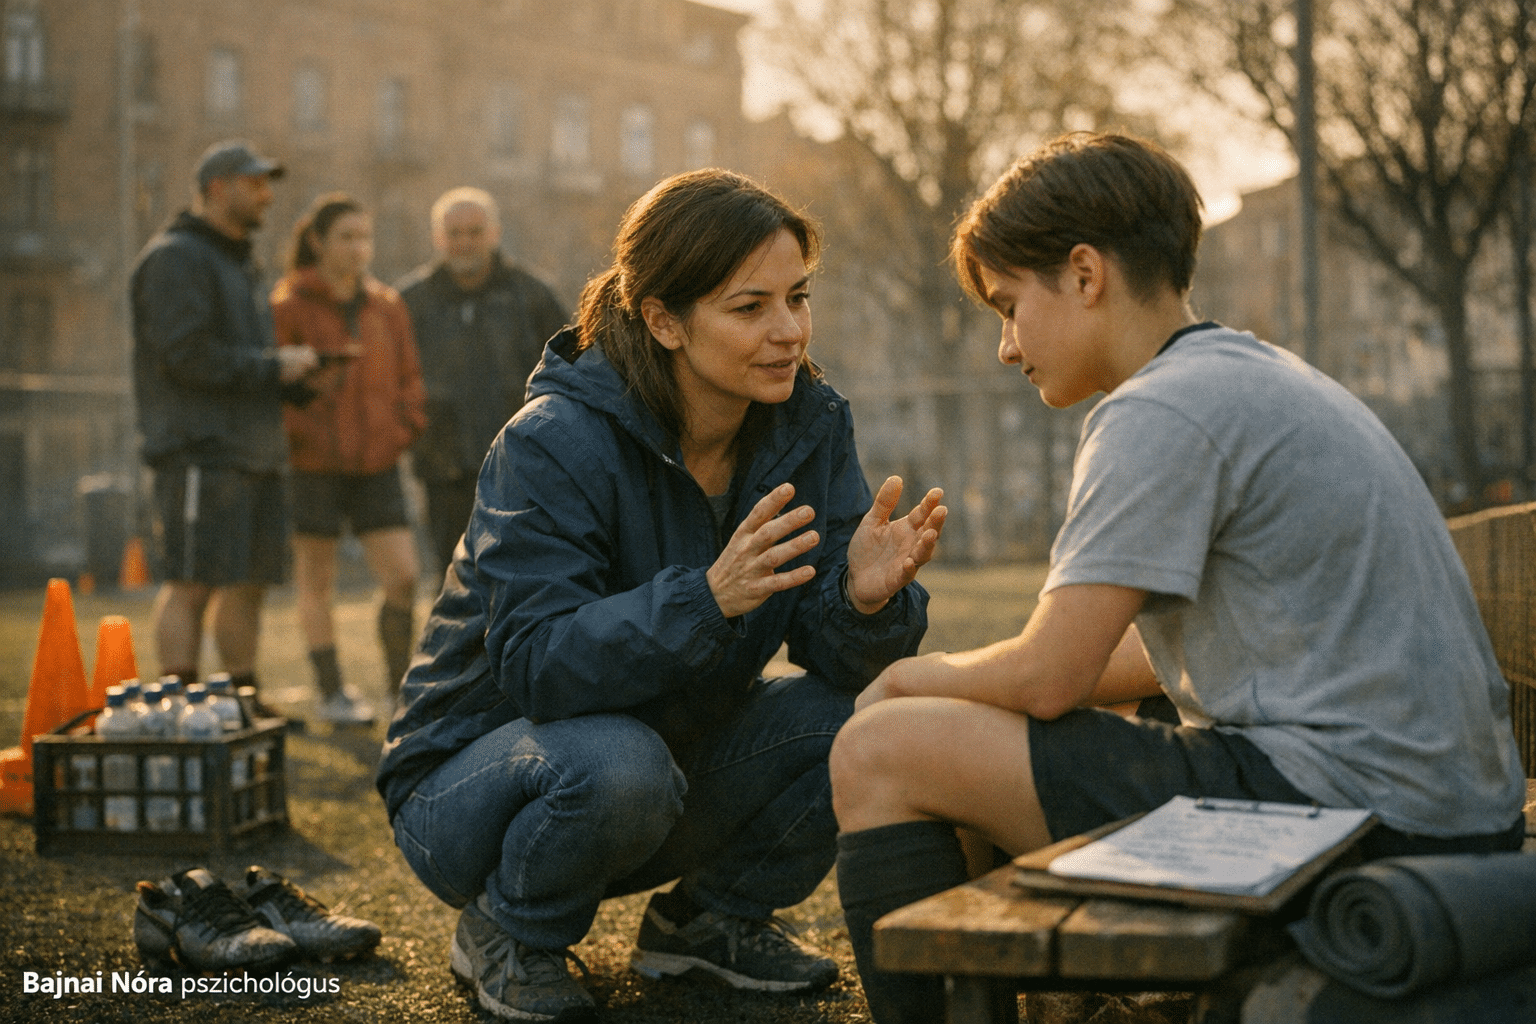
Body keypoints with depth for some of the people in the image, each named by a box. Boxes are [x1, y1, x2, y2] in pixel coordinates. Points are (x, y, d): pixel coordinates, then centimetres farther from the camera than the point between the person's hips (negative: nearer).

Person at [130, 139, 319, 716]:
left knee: (249, 582, 11)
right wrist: (275, 366, -13)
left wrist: (296, 375, 9)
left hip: (254, 452, 10)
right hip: (201, 451, -9)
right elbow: (187, 355, -18)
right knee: (192, 582, -10)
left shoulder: (238, 264, 25)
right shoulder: (175, 259, -7)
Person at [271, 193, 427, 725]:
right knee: (317, 582, 5)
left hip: (377, 464, 4)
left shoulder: (387, 306, 10)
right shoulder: (288, 307, -5)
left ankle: (402, 685, 11)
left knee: (404, 576, -3)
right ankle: (331, 692, 16)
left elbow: (409, 380, 15)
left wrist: (402, 432, 2)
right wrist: (300, 438, -13)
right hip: (313, 466, -4)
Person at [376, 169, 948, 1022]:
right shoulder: (556, 444, -24)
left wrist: (867, 597, -37)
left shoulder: (810, 425, -8)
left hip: (683, 760, 5)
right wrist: (707, 597, -47)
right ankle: (509, 935, -4)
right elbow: (536, 665, -32)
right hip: (475, 778, -5)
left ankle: (709, 916, 7)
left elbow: (836, 654, -13)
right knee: (616, 764, -38)